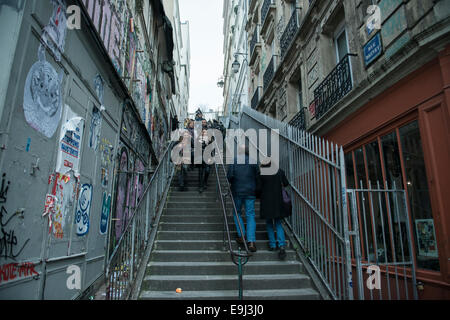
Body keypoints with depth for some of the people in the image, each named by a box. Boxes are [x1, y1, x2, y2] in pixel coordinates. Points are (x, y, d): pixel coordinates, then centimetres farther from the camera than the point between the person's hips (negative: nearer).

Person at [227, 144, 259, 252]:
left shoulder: (234, 161, -3)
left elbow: (229, 176, -10)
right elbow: (258, 176, 0)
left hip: (237, 192, -1)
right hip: (250, 192, 1)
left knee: (237, 213, 18)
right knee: (250, 216, 4)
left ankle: (241, 236, 12)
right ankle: (251, 241, -4)